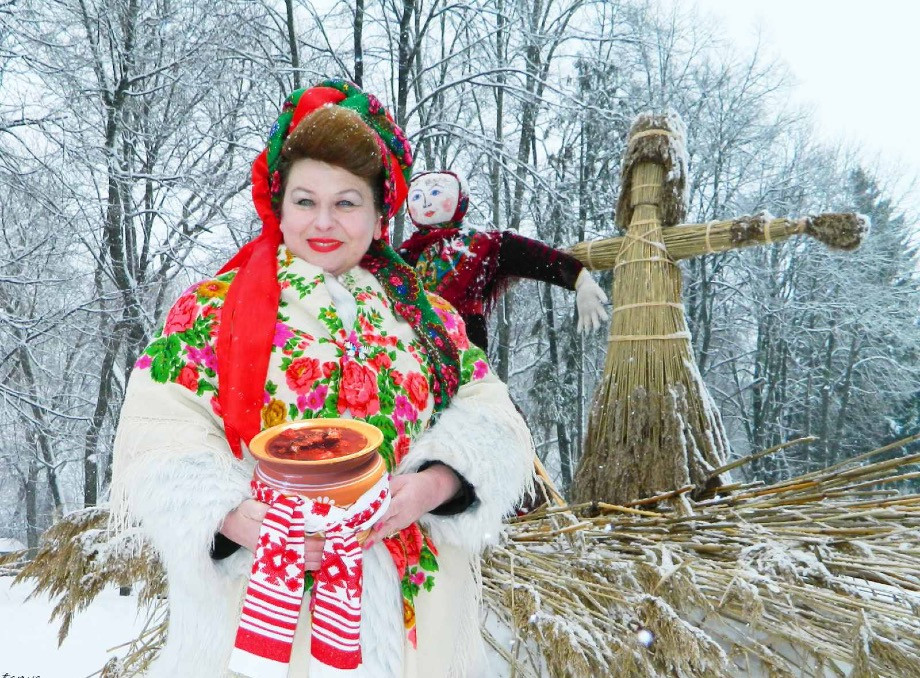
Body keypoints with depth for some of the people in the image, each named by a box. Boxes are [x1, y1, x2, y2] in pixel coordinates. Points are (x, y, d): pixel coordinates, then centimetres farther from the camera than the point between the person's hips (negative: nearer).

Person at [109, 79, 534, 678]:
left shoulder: (426, 315, 6)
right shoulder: (212, 308, -1)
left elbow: (488, 416, 1)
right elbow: (159, 437, -7)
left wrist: (436, 483, -18)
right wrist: (232, 516, -22)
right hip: (260, 604, -2)